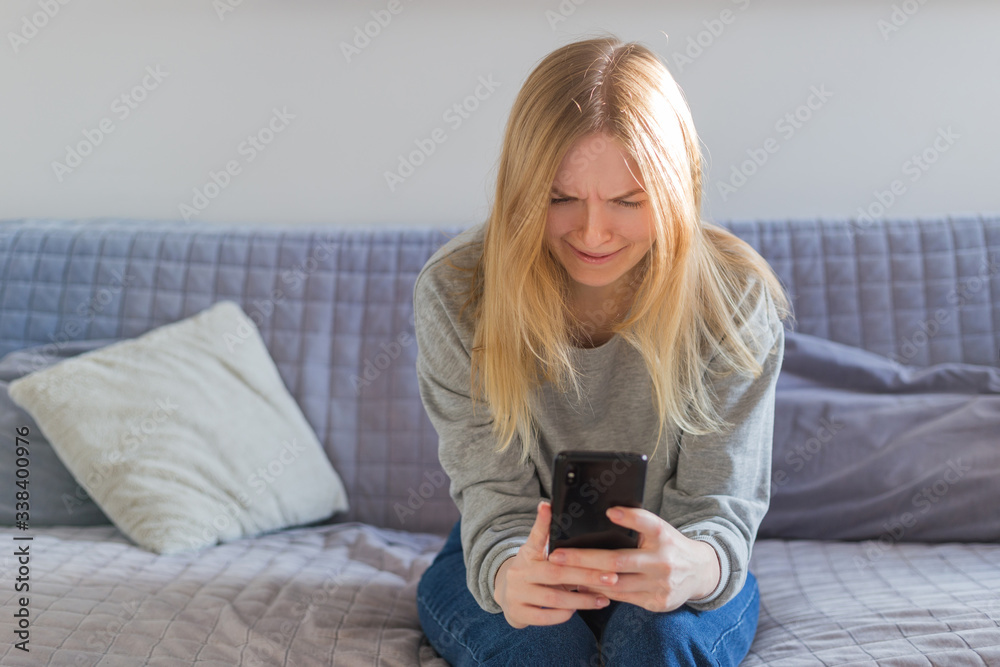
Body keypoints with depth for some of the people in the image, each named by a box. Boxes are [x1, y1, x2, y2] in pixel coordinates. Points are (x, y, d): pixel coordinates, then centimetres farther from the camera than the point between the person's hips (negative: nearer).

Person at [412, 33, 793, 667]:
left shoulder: (734, 297, -20)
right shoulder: (453, 292, -19)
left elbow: (720, 505, -19)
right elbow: (495, 492, -17)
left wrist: (697, 566, -46)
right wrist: (508, 574, -43)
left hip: (664, 560, 1)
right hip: (526, 558, 0)